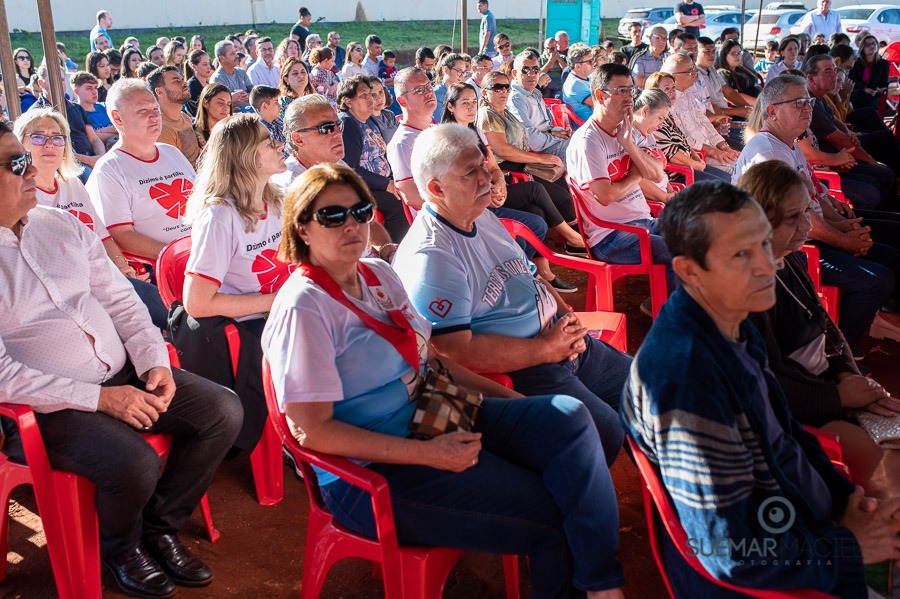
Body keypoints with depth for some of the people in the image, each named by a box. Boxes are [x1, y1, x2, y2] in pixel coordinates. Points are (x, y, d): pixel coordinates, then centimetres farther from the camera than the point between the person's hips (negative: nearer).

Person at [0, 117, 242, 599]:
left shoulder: (61, 225, 7)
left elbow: (119, 298, 10)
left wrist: (154, 361, -5)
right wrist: (100, 397, -21)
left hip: (122, 373, 7)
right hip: (48, 407, -6)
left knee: (223, 410, -5)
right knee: (135, 464, -29)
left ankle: (160, 526, 14)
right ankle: (119, 549, 8)